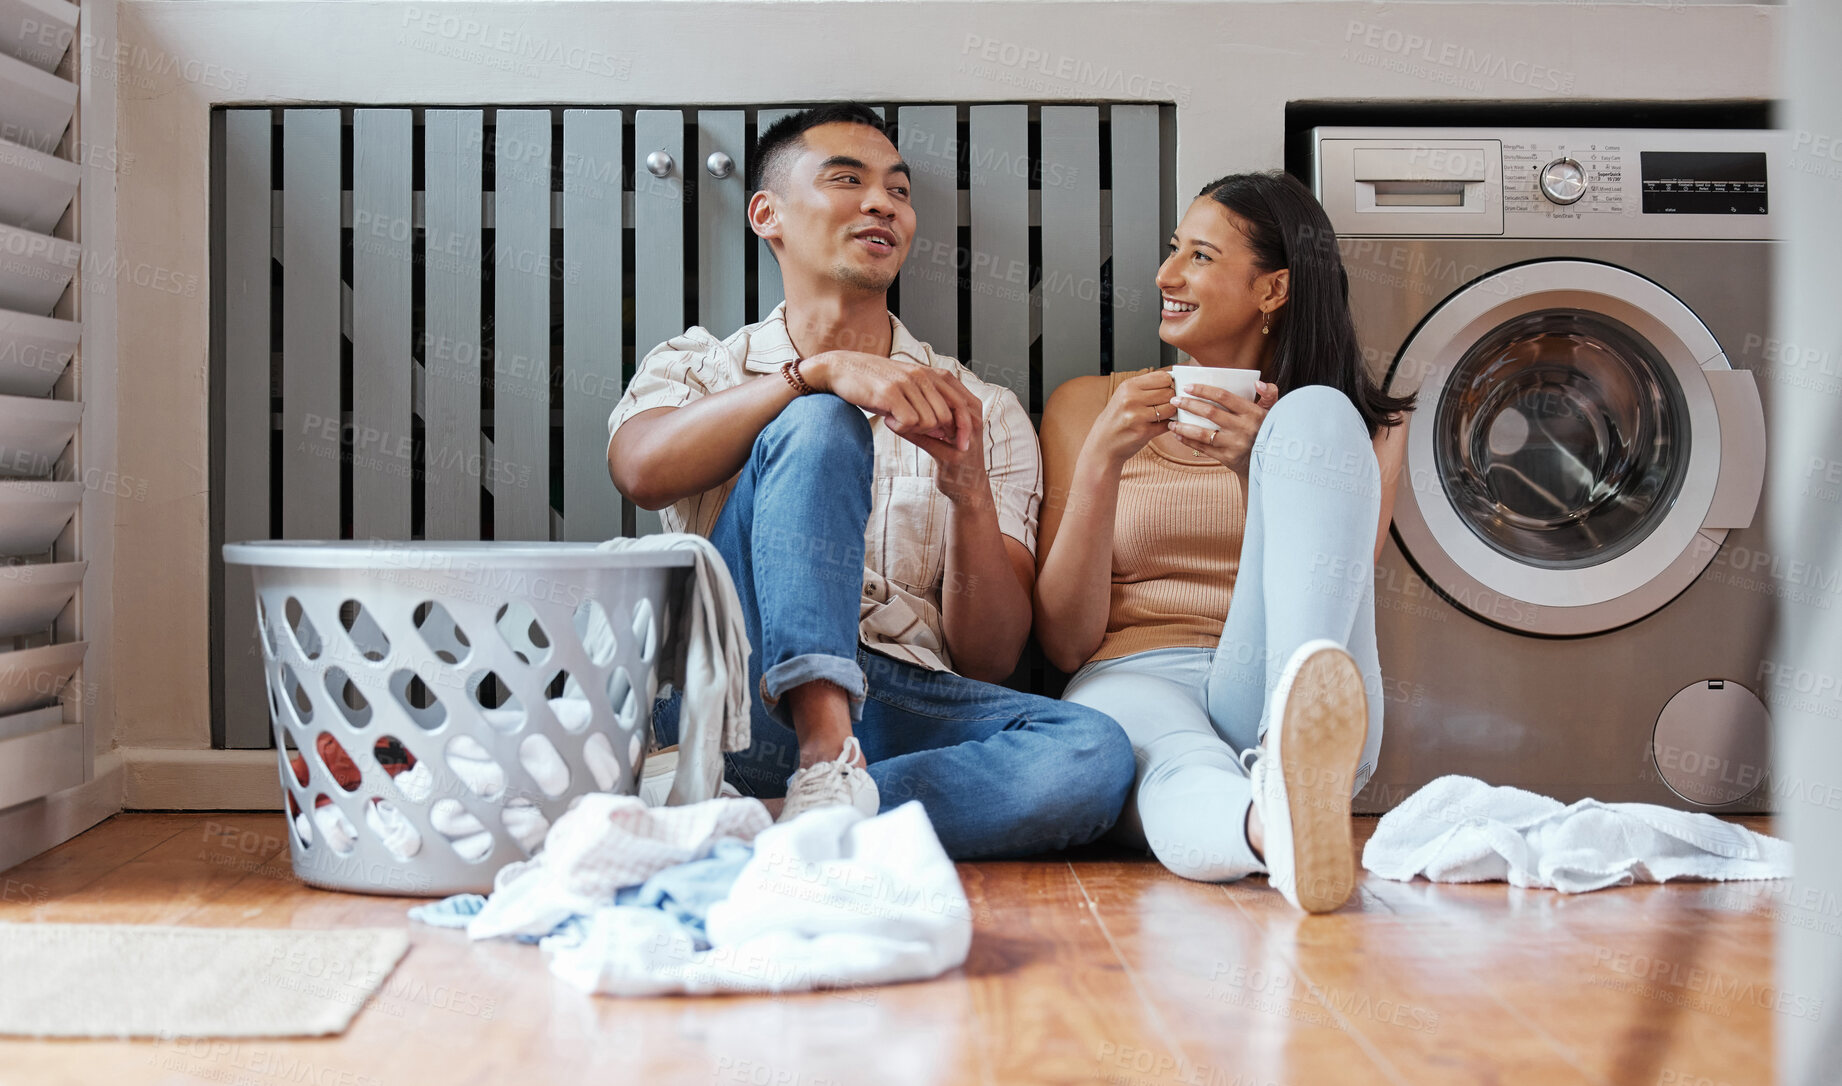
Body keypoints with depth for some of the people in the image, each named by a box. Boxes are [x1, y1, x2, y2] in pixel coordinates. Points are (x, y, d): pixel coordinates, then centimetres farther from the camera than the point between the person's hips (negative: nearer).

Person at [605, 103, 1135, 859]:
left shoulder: (986, 413, 20)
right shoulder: (692, 369, 18)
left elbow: (988, 660, 10)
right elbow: (642, 471, -9)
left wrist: (969, 493, -7)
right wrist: (821, 372, -17)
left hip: (913, 713, 2)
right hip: (747, 697, -2)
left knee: (1094, 751, -28)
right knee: (816, 425, -22)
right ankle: (829, 768, -38)